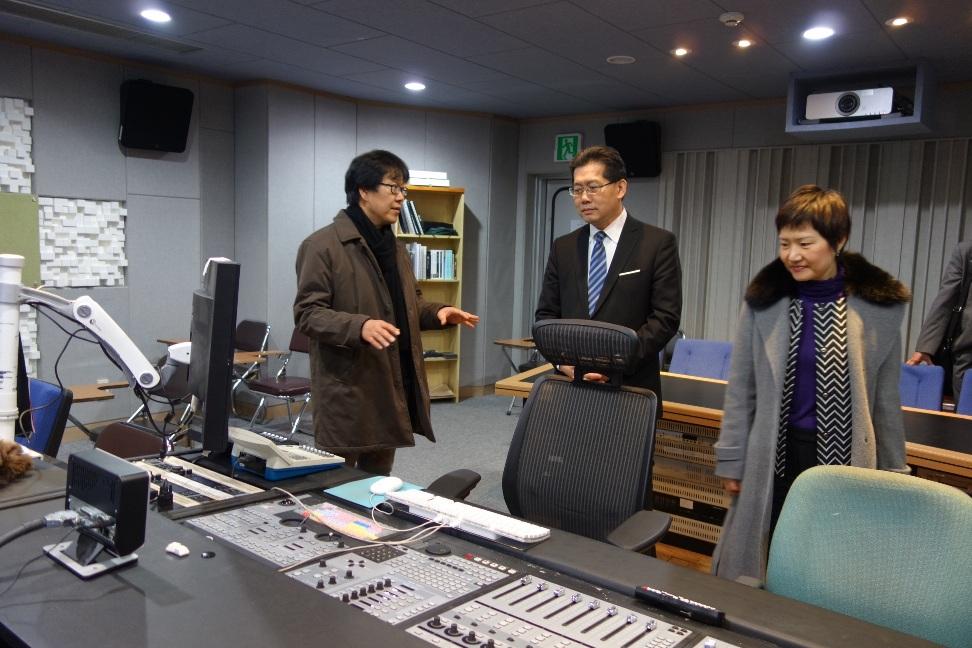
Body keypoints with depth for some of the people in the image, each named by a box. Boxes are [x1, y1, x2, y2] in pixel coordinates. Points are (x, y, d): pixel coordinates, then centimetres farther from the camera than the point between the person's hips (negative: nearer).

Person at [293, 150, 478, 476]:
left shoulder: (394, 246, 17)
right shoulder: (322, 245, -11)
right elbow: (307, 312, -16)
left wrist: (437, 313, 2)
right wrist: (359, 326, -32)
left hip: (391, 384, 8)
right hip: (347, 388, -8)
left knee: (379, 482, 18)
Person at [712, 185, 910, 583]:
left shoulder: (879, 307, -3)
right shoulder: (764, 301, -4)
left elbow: (886, 397, 4)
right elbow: (741, 389, 1)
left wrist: (892, 470, 7)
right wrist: (731, 459, 1)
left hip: (845, 455, 0)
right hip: (776, 454, 1)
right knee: (766, 568, 12)